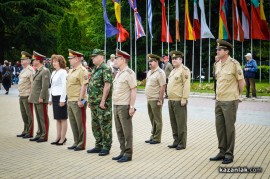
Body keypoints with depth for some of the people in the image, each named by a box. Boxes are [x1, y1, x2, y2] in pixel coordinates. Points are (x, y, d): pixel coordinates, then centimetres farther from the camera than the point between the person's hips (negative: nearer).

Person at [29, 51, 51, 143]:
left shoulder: (45, 71, -13)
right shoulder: (37, 71, 16)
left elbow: (45, 86, -19)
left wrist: (41, 97, -20)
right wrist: (31, 96, 16)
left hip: (41, 99, -9)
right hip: (35, 99, 9)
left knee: (43, 118, -2)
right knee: (38, 118, 15)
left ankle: (44, 136, 4)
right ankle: (39, 134, 23)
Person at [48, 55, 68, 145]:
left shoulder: (63, 72, -11)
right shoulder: (53, 72, 16)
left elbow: (64, 86, -16)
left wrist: (62, 99, -19)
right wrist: (50, 98, 18)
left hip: (60, 97, -9)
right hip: (54, 97, 9)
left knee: (63, 119, -1)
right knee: (57, 118, 11)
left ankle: (63, 138, 4)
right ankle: (58, 137, 17)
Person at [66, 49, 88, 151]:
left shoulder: (82, 71, -12)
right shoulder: (71, 71, 16)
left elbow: (84, 86, -19)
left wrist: (80, 100, -22)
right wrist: (68, 99, 19)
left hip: (78, 102, -9)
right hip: (70, 101, 9)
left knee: (80, 124, -1)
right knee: (73, 124, 14)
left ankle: (81, 144, 7)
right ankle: (76, 143, 23)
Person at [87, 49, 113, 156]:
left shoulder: (106, 69, -12)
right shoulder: (94, 69, 16)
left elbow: (107, 85, -19)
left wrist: (103, 101, -22)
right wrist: (90, 100, 18)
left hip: (102, 102, -10)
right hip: (94, 102, 10)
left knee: (105, 125, -2)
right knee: (95, 125, 14)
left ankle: (106, 147, 6)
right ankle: (98, 145, 24)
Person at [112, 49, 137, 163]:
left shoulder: (129, 73, -12)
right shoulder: (118, 73, 15)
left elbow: (133, 90, -15)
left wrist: (131, 107, -19)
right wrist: (114, 105, 17)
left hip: (124, 107, -9)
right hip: (116, 106, 9)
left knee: (127, 131, -1)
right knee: (119, 131, 13)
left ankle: (128, 154, 5)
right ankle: (123, 152, 21)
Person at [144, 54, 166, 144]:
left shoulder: (160, 73, -12)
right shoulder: (149, 72, 14)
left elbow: (162, 87, -17)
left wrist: (160, 100, -20)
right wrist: (147, 98, 15)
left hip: (156, 100, -8)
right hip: (149, 99, 8)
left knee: (157, 120, 1)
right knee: (152, 119, 15)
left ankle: (157, 138, 8)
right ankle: (153, 136, 24)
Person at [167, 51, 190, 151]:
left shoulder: (184, 70, -9)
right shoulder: (173, 71, 18)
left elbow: (186, 85, -16)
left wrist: (184, 98, -21)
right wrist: (169, 98, 17)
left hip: (179, 101, -9)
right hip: (171, 100, 9)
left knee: (181, 123, -2)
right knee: (173, 122, 12)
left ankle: (182, 143, 5)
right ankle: (176, 141, 22)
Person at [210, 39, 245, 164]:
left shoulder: (234, 64, -12)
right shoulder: (218, 64, 9)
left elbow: (241, 82, -5)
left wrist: (237, 95, 6)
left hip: (230, 101, -7)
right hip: (219, 101, 7)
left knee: (229, 127, 1)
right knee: (219, 127, 11)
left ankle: (229, 154, 12)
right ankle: (222, 152, 23)